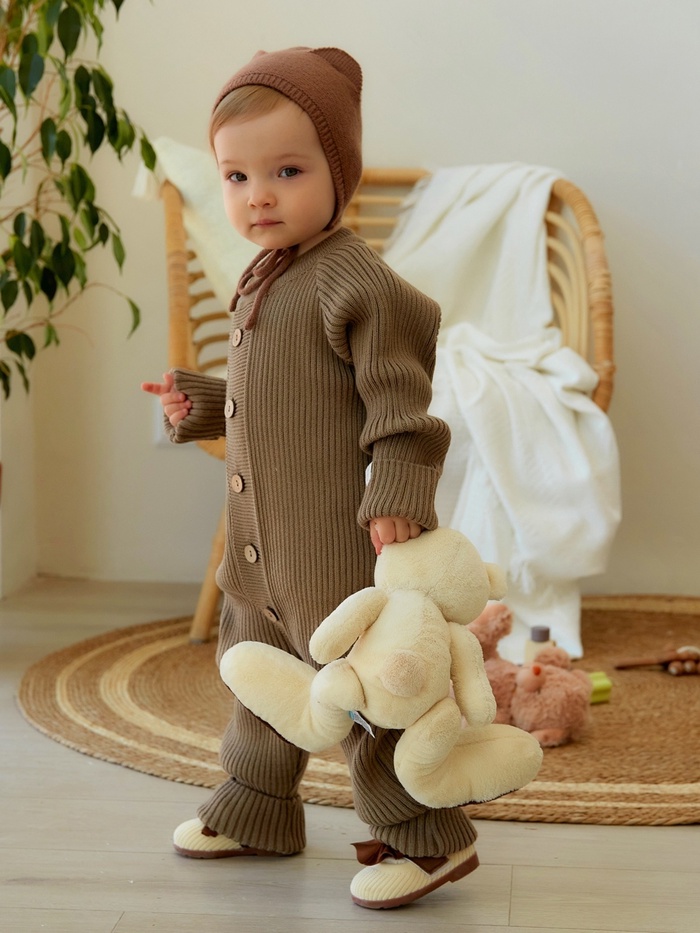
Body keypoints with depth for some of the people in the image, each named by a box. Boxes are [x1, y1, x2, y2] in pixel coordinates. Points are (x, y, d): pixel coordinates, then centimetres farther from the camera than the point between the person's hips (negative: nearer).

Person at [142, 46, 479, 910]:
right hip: (258, 544, 10)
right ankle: (255, 807, 38)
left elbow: (399, 394, -18)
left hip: (333, 543, -10)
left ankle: (424, 834, 9)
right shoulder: (262, 283, 13)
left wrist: (398, 490, -24)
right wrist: (199, 403, 13)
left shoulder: (354, 281, -16)